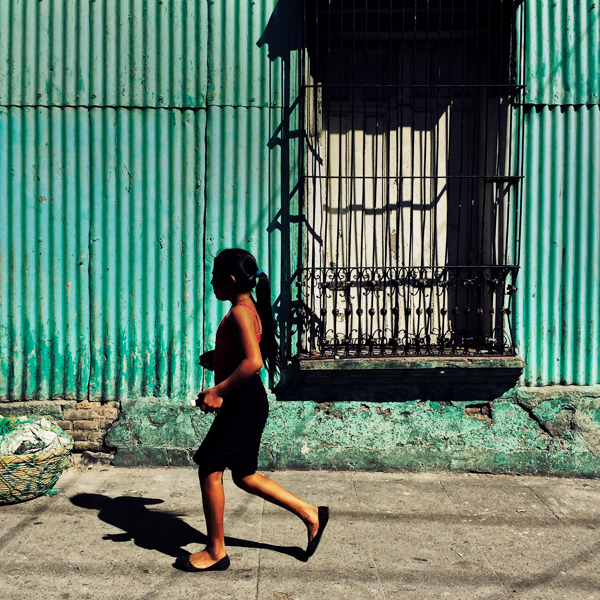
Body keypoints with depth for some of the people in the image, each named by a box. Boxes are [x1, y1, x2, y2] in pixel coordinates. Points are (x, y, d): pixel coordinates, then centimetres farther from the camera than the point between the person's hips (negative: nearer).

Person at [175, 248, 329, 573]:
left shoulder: (240, 312, -17)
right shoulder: (248, 308, 14)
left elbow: (253, 362, -29)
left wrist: (218, 392, -23)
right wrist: (215, 358, 14)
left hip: (243, 405, -10)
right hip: (247, 403, 10)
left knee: (209, 469, 1)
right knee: (244, 475, 17)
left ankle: (216, 551, 15)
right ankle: (309, 513, 22)